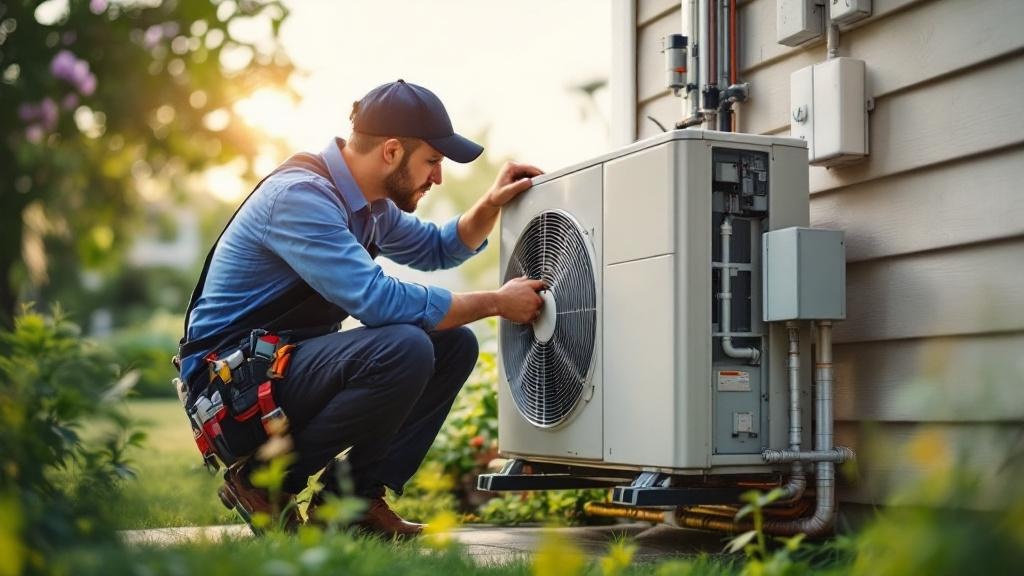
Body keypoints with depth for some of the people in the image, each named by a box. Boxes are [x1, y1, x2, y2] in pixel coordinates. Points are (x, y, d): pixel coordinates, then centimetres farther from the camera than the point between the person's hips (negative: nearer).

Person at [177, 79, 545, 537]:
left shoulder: (369, 202, 7)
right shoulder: (299, 195, -23)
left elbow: (435, 249, 24)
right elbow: (379, 300, -30)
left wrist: (492, 204, 5)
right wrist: (497, 302, -21)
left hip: (292, 363, 10)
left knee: (455, 344, 3)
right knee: (403, 349, -31)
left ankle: (359, 497, 1)